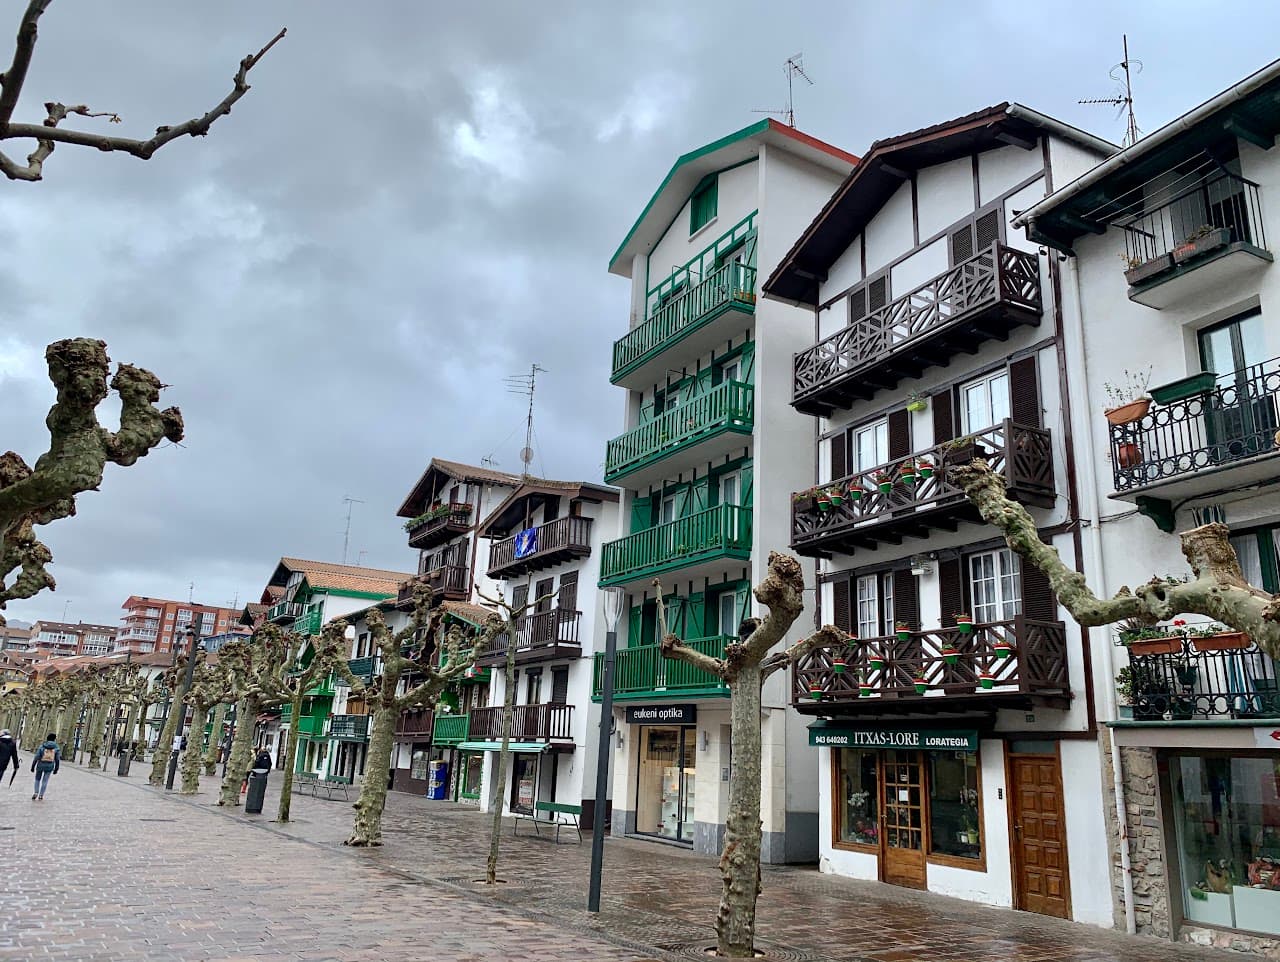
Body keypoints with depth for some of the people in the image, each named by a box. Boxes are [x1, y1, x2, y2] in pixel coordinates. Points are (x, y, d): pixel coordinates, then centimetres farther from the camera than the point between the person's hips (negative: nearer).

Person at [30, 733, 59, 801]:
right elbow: (58, 759, -1)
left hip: (40, 765, 0)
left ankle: (36, 793, 5)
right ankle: (41, 795, 7)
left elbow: (36, 757, -9)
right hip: (49, 767, 0)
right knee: (45, 781, 11)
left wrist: (32, 766, -1)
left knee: (37, 779, 19)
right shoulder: (56, 748, -3)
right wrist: (56, 769, 8)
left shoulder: (42, 746, -6)